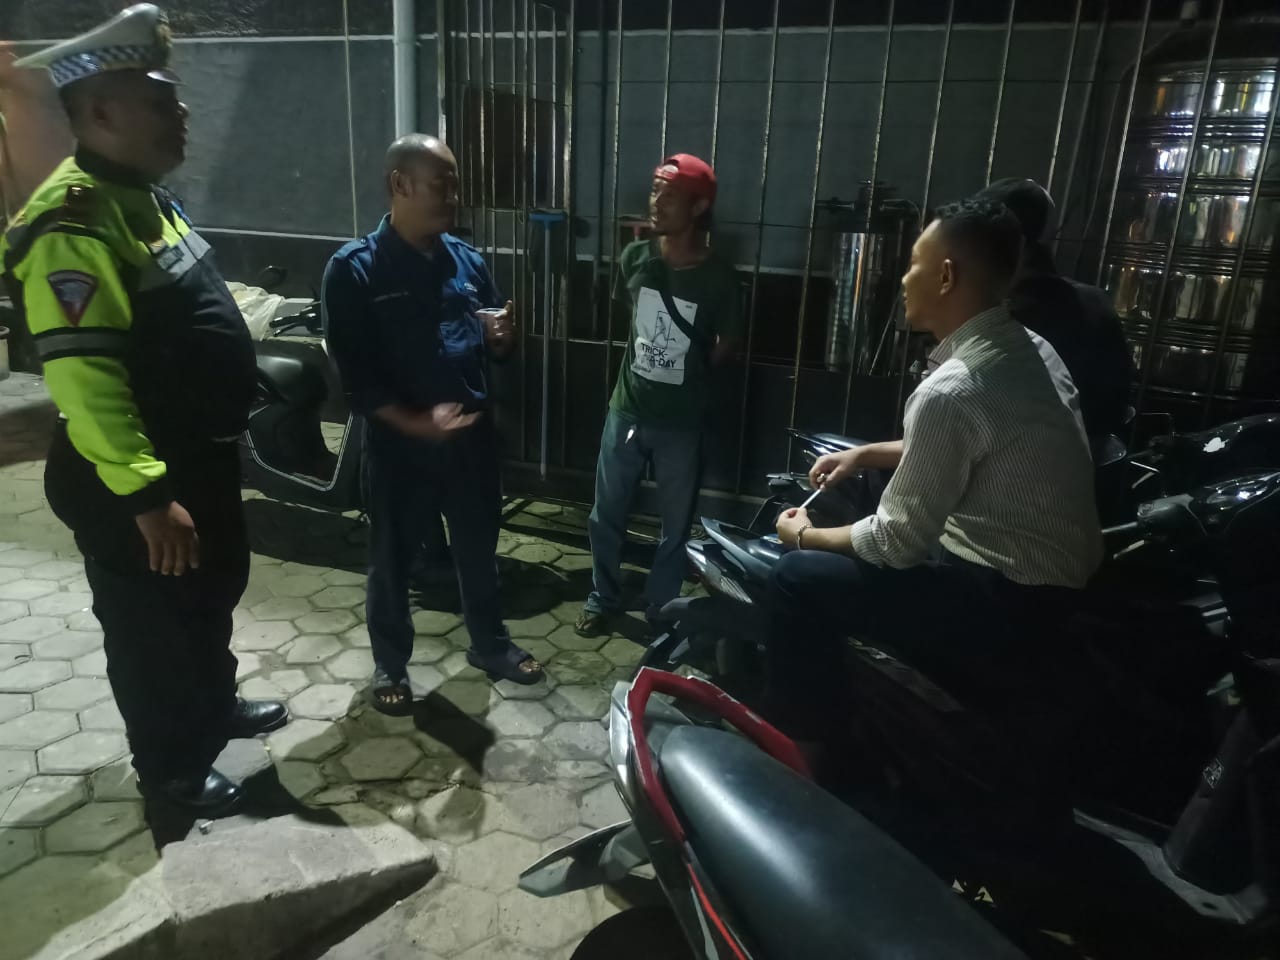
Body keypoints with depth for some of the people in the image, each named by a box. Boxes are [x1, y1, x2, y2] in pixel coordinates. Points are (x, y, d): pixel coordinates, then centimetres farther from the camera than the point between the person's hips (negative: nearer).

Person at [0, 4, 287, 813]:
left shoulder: (145, 197, 9)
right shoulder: (73, 224, -23)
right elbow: (82, 377, -28)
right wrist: (145, 494, -29)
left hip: (201, 454, 9)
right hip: (133, 482, -9)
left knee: (214, 594, 25)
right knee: (154, 628, 9)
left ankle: (217, 707, 47)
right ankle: (171, 767, 30)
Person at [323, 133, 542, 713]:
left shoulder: (468, 260, 5)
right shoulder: (354, 269, -10)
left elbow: (492, 350, 14)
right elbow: (353, 373, -14)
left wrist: (502, 338, -9)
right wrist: (415, 422, -23)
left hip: (474, 436, 4)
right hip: (399, 444, -4)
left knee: (479, 548, 18)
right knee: (392, 560, 12)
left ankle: (490, 644, 39)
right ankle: (390, 664, 33)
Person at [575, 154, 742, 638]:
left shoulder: (718, 276, -13)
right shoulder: (634, 257, -5)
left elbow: (728, 342, 2)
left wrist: (689, 375, 7)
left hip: (681, 421, -2)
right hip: (627, 410, 3)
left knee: (675, 524, 12)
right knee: (606, 514, 13)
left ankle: (659, 609, 32)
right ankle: (604, 598, 35)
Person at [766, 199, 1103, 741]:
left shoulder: (952, 391, -27)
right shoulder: (1029, 350, 3)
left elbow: (897, 542, -19)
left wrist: (805, 537, -2)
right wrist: (865, 455, 16)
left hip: (1012, 609, -10)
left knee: (799, 578, -10)